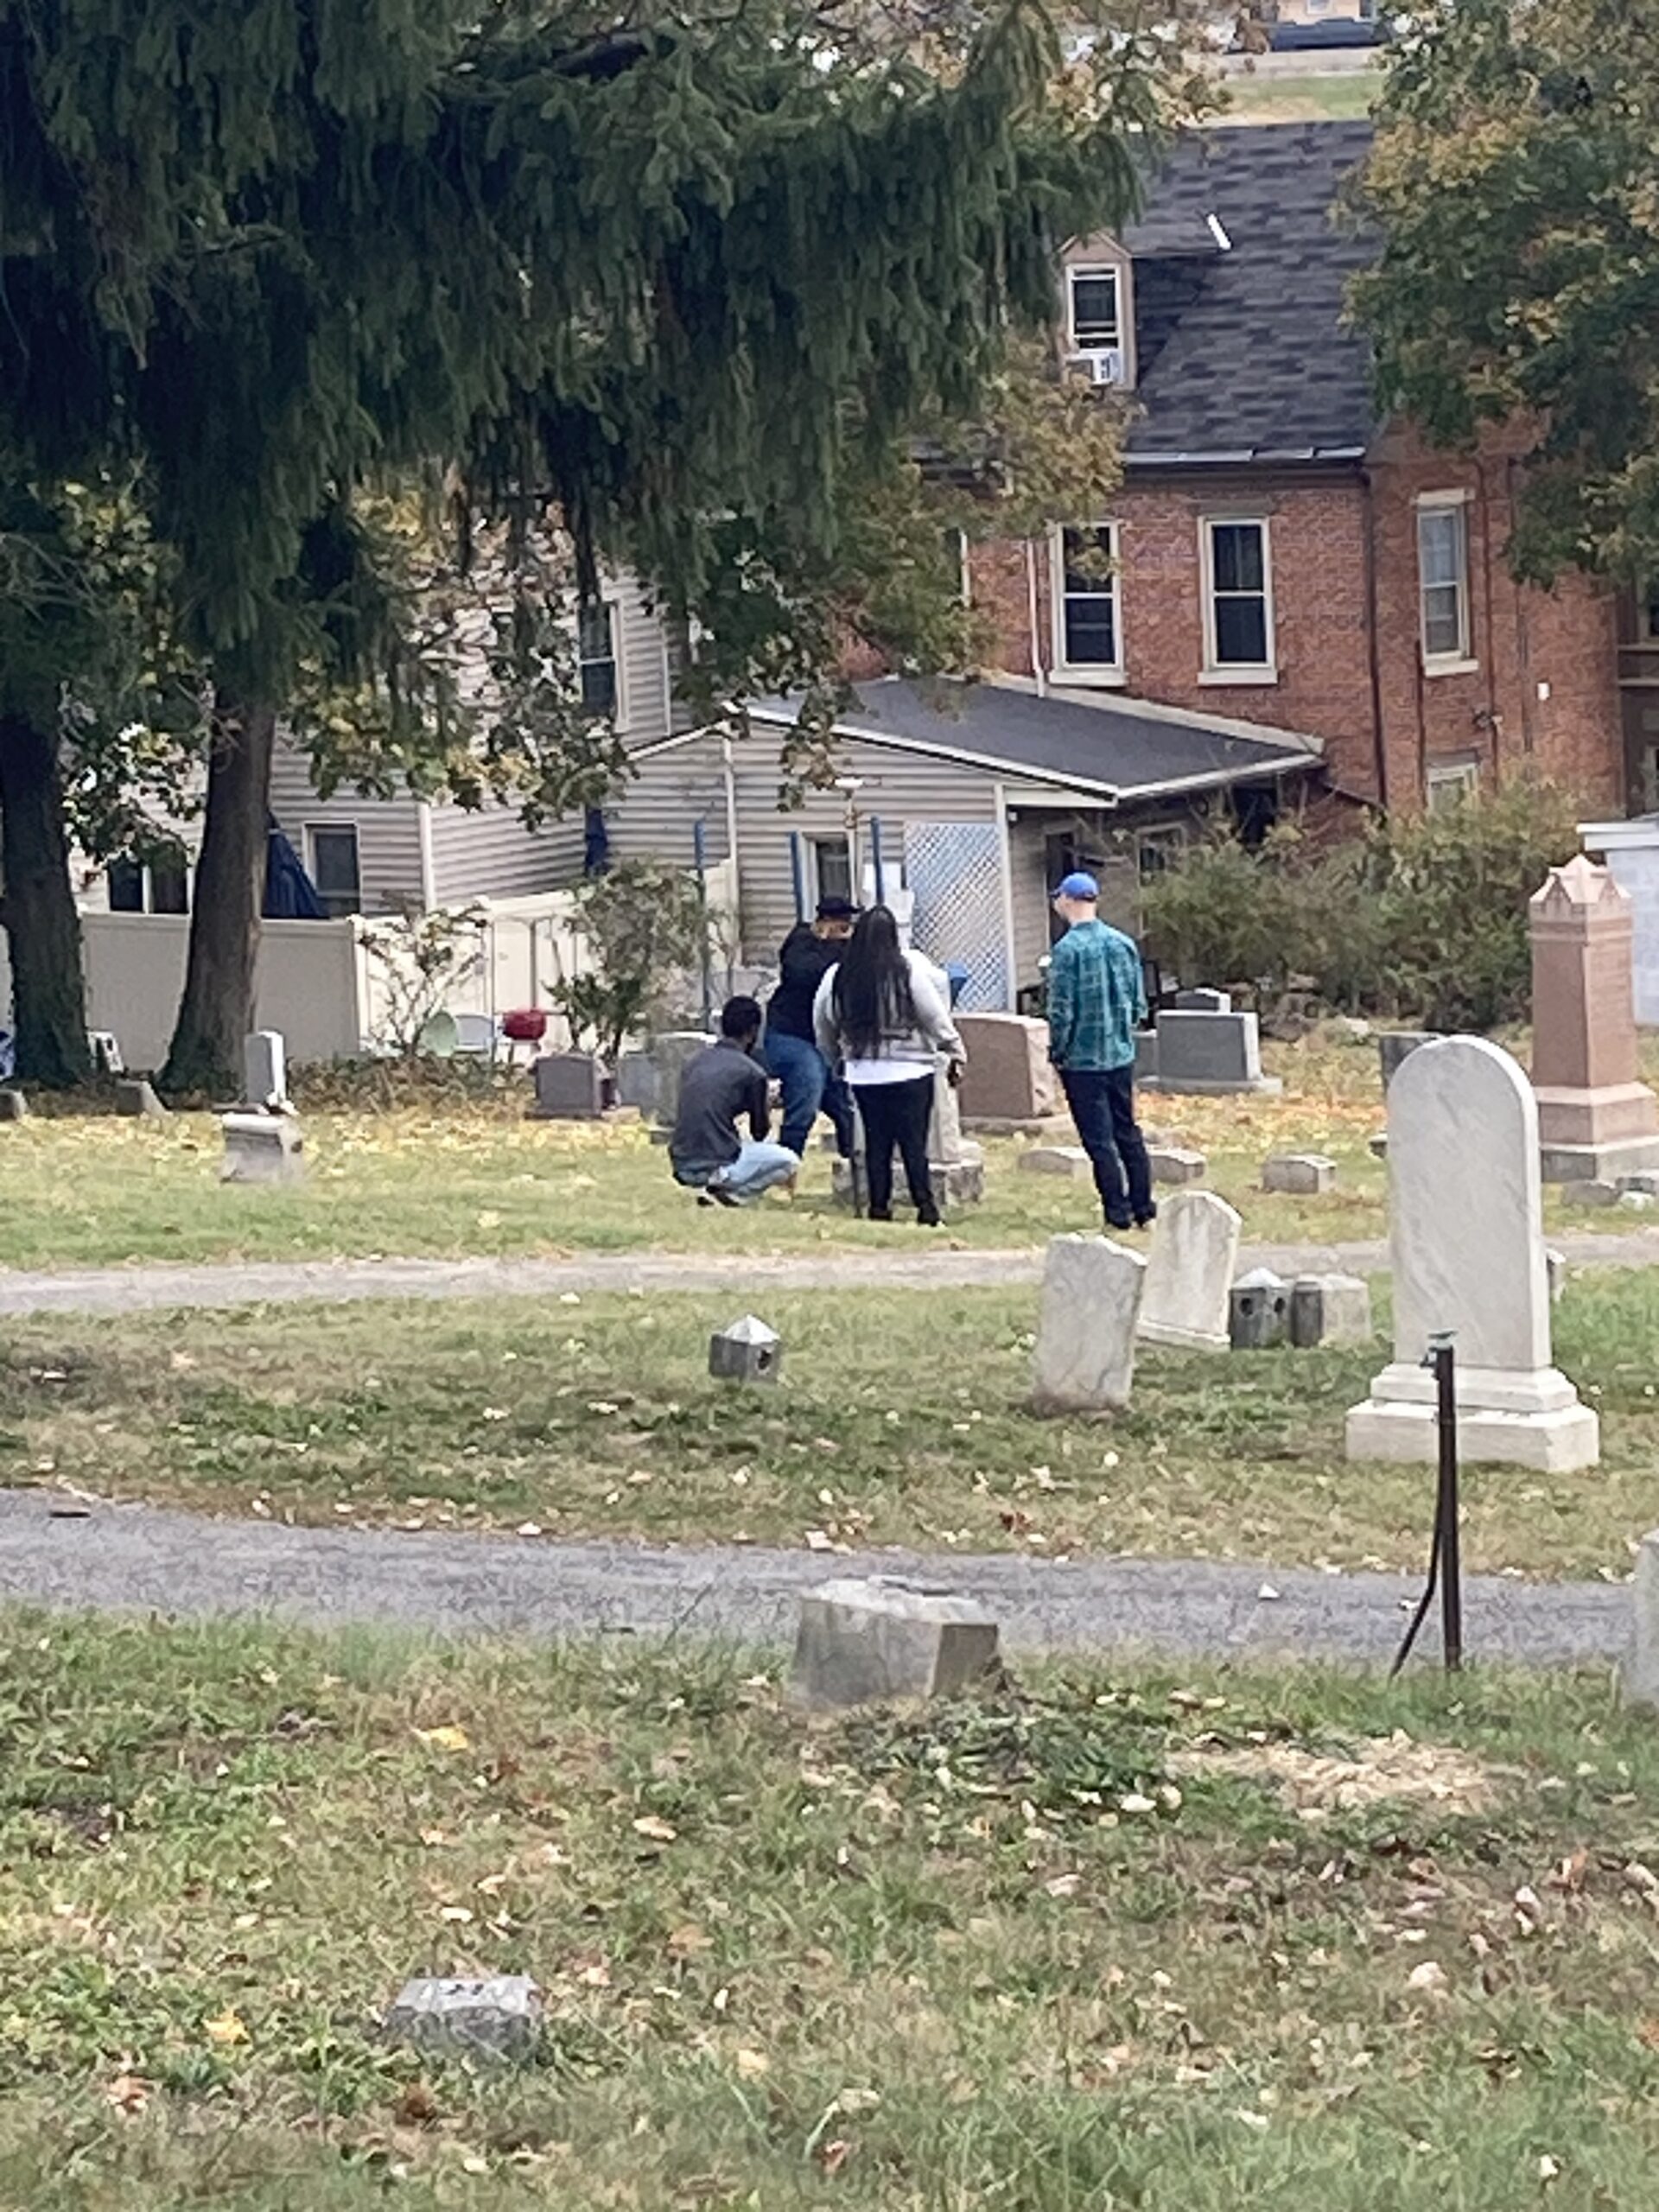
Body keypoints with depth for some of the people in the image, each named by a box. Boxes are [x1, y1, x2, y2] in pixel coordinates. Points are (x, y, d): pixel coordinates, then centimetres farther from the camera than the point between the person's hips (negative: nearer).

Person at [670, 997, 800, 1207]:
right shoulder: (752, 1072, -6)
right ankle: (729, 1193, -5)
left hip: (681, 1166, 7)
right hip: (716, 1165, -7)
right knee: (789, 1161, 12)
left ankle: (711, 1190, 12)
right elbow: (759, 1132, 6)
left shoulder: (694, 1063, 12)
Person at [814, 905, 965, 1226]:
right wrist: (955, 1055, 2)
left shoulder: (837, 978, 0)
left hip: (862, 1074, 3)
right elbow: (936, 1017, -7)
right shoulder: (909, 970, -10)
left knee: (876, 1145, 10)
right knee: (914, 1144, 0)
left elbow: (823, 1025, 12)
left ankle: (879, 1208, 11)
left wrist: (834, 1056, 26)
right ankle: (926, 1209, -2)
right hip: (909, 1071, -3)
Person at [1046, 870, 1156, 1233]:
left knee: (1099, 1140, 1)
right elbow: (1139, 1003, 7)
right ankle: (1144, 1210, 19)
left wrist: (1057, 1052, -3)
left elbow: (1061, 1010, -16)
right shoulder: (1124, 944, 2)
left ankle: (1118, 1215, 2)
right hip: (1122, 1055, 6)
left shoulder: (1068, 949, -16)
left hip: (1083, 1059, -6)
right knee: (1128, 1132, 15)